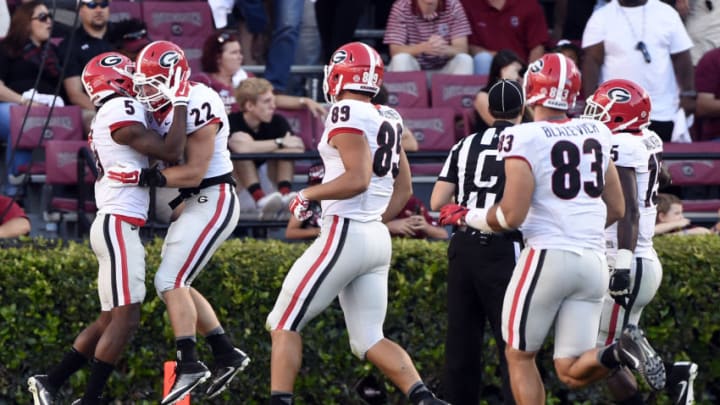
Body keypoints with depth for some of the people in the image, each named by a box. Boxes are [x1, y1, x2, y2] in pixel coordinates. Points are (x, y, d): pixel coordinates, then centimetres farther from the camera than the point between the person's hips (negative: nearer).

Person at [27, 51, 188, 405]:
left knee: (110, 320, 13)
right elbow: (170, 152, -16)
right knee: (125, 319, -9)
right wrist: (180, 104, -9)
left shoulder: (108, 116, 17)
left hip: (113, 225, 10)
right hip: (119, 225, -10)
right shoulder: (122, 112, -12)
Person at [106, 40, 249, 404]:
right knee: (176, 284, 12)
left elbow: (194, 172, -21)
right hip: (192, 203, 10)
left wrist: (141, 177, -24)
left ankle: (189, 365, -15)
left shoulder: (198, 105, -21)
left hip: (213, 201, -10)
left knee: (170, 281, -14)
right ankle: (227, 355, 18)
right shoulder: (162, 107, 6)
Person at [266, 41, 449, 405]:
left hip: (345, 236, -8)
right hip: (379, 238, 8)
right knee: (369, 341, 9)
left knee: (284, 324, 1)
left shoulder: (347, 114, -12)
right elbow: (403, 190, 19)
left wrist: (308, 195, -12)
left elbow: (357, 179, -22)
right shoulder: (387, 120, 14)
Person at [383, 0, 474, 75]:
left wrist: (443, 49, -39)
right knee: (401, 58, -30)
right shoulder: (401, 7, -12)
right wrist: (423, 47, -40)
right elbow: (395, 51, -20)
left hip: (443, 70, 1)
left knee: (464, 60, -26)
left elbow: (462, 49, -14)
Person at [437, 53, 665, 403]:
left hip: (548, 256, -5)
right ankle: (621, 352, -22)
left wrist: (466, 217, 4)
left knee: (519, 357, 12)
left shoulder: (524, 139, -9)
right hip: (594, 260, 5)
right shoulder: (597, 134, 10)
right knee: (572, 372, 7)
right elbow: (617, 209, 17)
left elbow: (511, 216, -14)